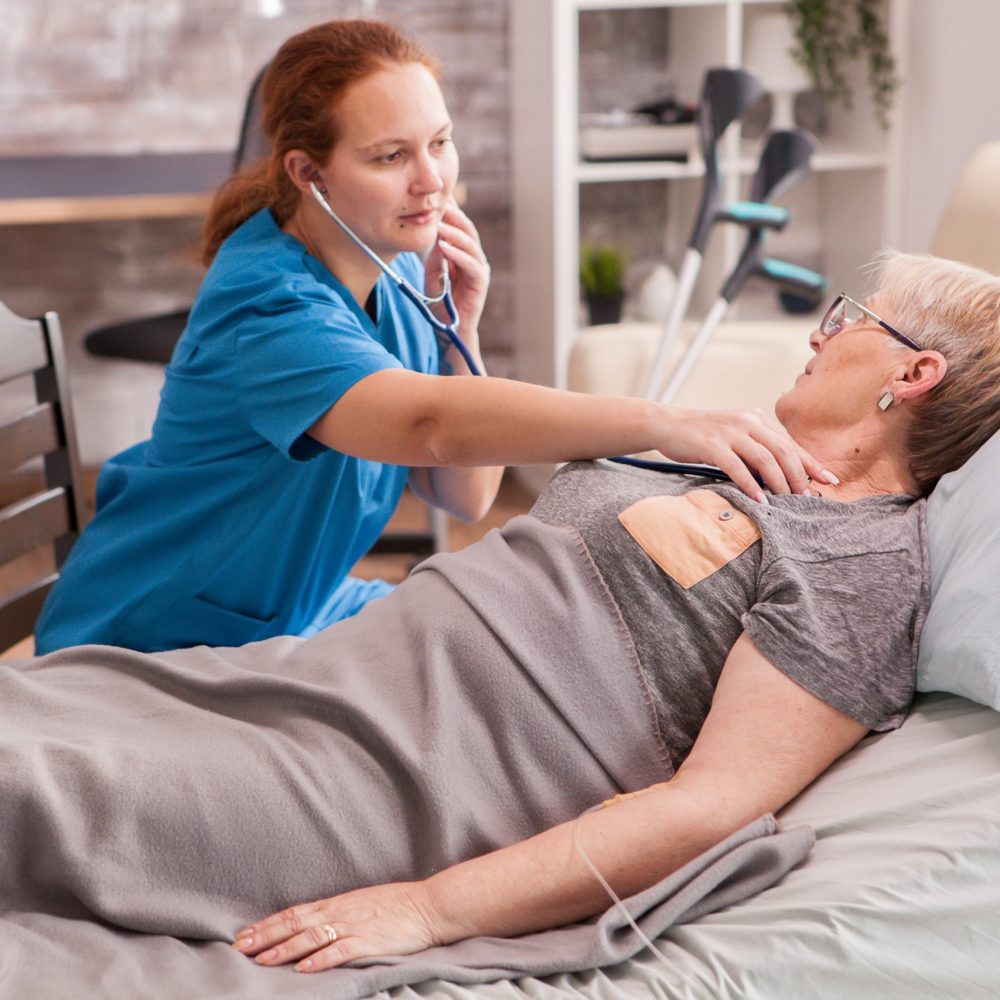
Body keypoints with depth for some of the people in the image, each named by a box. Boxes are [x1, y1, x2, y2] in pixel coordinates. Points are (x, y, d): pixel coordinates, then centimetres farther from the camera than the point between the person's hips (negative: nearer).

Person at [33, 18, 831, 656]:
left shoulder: (399, 275, -3)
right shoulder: (265, 302, -28)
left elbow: (464, 497, -7)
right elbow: (431, 423, -48)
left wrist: (459, 331, -19)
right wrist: (658, 422, -57)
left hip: (306, 614, 8)